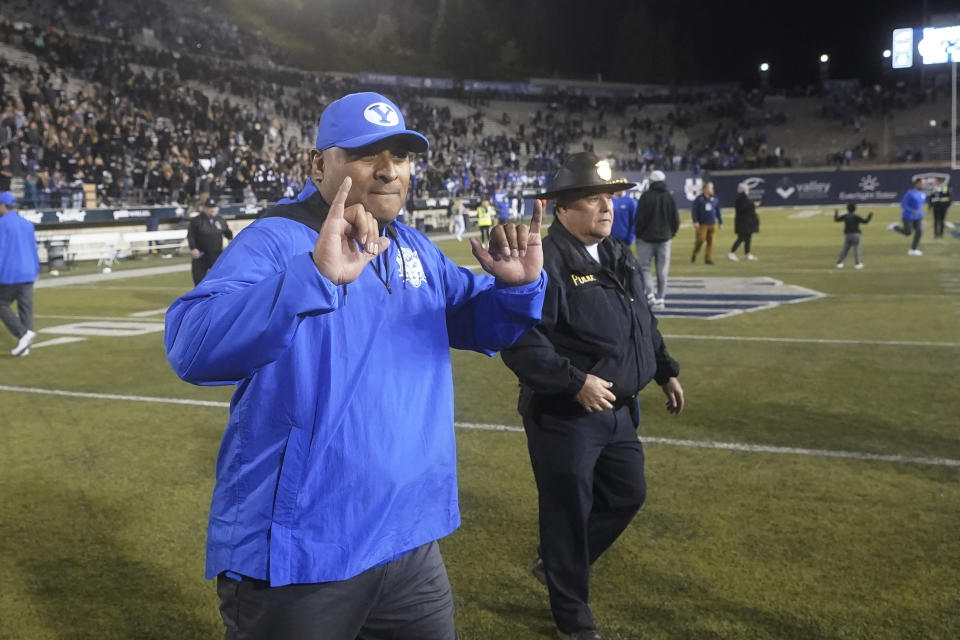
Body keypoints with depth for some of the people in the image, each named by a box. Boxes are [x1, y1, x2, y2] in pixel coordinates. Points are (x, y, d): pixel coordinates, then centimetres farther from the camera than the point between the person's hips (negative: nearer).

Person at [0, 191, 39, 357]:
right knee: (25, 308, 5)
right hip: (28, 274, 6)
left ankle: (24, 333, -12)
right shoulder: (27, 224, 13)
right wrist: (36, 270, 25)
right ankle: (24, 346, 4)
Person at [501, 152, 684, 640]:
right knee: (568, 512, 6)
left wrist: (665, 371, 20)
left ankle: (555, 563, 41)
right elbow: (520, 340, -28)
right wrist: (575, 381, -28)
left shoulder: (618, 257, 10)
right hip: (564, 416, -9)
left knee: (627, 494, 20)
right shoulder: (545, 262, -20)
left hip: (620, 411, 9)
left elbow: (644, 322, 22)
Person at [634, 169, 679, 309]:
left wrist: (638, 235, 3)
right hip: (664, 239, 4)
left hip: (647, 238, -3)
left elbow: (640, 218, -10)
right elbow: (676, 219, 6)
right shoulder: (670, 197, 3)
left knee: (644, 267, 4)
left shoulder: (646, 196, -9)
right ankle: (660, 299, 8)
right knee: (662, 270, 6)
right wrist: (671, 234, 19)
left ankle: (650, 294, -12)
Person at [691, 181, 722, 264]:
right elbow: (694, 210, -3)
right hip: (702, 224, -4)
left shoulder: (715, 199, 9)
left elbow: (718, 212, 16)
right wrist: (695, 222, -11)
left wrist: (720, 222, 15)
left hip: (712, 224, 4)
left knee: (710, 242, -1)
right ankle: (694, 255, 17)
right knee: (700, 240, -8)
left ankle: (708, 259, 5)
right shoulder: (699, 199, -2)